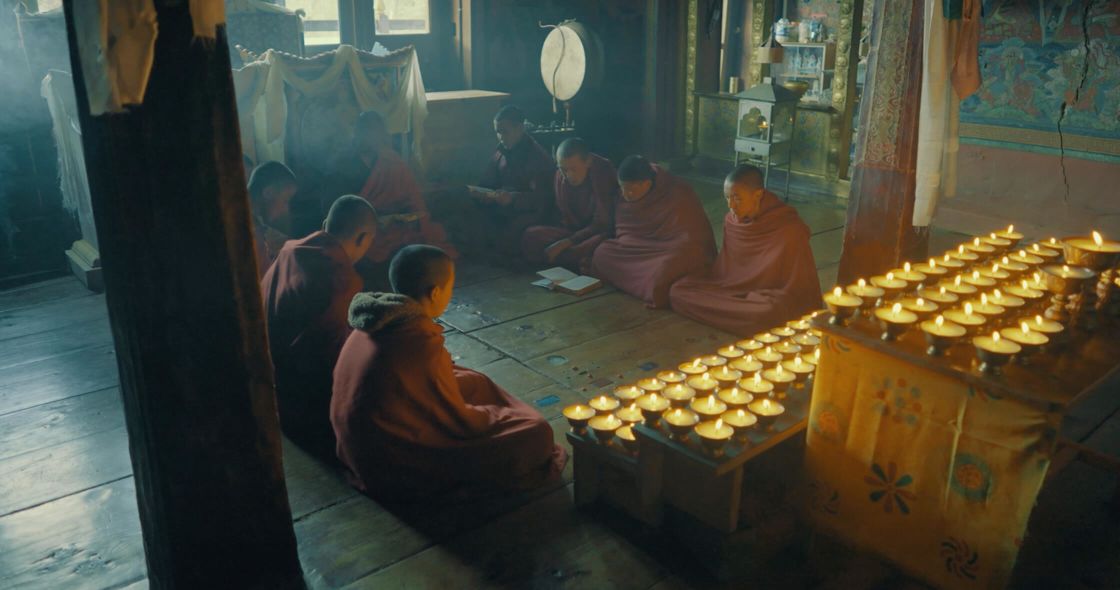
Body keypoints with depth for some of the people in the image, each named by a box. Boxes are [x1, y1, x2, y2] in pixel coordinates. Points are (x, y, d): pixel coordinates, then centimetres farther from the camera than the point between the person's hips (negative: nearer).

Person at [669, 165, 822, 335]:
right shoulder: (731, 220, -2)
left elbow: (800, 290, -15)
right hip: (735, 290, 6)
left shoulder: (790, 230, -19)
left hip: (768, 299, -6)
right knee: (679, 291, -10)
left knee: (766, 314, -40)